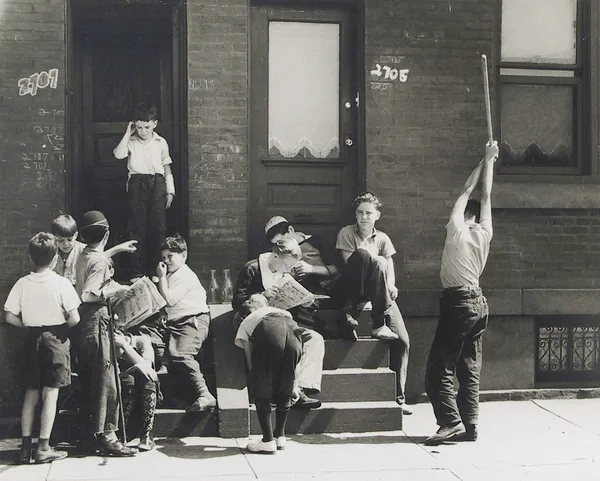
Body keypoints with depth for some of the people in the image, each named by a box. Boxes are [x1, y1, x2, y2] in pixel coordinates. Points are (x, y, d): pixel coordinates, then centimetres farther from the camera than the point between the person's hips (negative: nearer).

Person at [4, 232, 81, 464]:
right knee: (50, 393, 1)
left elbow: (10, 317, -2)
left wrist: (30, 325, 12)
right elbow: (74, 318, -13)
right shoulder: (61, 283, -11)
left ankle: (25, 447, 13)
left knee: (31, 393, 12)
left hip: (32, 339, 4)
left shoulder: (22, 283, -2)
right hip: (56, 339, -4)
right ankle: (44, 447, 3)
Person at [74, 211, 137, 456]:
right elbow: (87, 294, -22)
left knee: (88, 381, 12)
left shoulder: (82, 256, 12)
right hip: (97, 321, -9)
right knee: (106, 380, -6)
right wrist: (114, 291, -13)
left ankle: (89, 436, 18)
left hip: (83, 323, 9)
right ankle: (106, 436, -6)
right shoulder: (100, 260, -14)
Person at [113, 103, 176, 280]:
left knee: (158, 226, -3)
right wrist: (127, 133, -8)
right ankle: (137, 270, 3)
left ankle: (156, 269, 4)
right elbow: (118, 154, -15)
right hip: (136, 183, -1)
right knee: (137, 226, -1)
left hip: (157, 184, 1)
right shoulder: (131, 141, 5)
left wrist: (170, 191, 8)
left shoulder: (161, 143, 8)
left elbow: (167, 169, 13)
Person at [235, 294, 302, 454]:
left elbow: (250, 362, 25)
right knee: (285, 391, 21)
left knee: (262, 392, 13)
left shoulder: (245, 324, 32)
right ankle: (280, 437, 29)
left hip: (268, 333, -3)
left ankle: (268, 441, 13)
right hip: (293, 331, 3)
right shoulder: (283, 312, 42)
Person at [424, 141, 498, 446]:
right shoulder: (484, 233, 7)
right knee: (469, 369, 8)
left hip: (458, 303, -7)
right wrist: (490, 162, 20)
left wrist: (485, 160, 11)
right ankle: (469, 427, 6)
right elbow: (486, 196, 14)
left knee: (439, 369, -6)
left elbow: (467, 191, 3)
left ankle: (451, 422, -15)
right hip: (479, 302, 7)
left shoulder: (456, 231, -6)